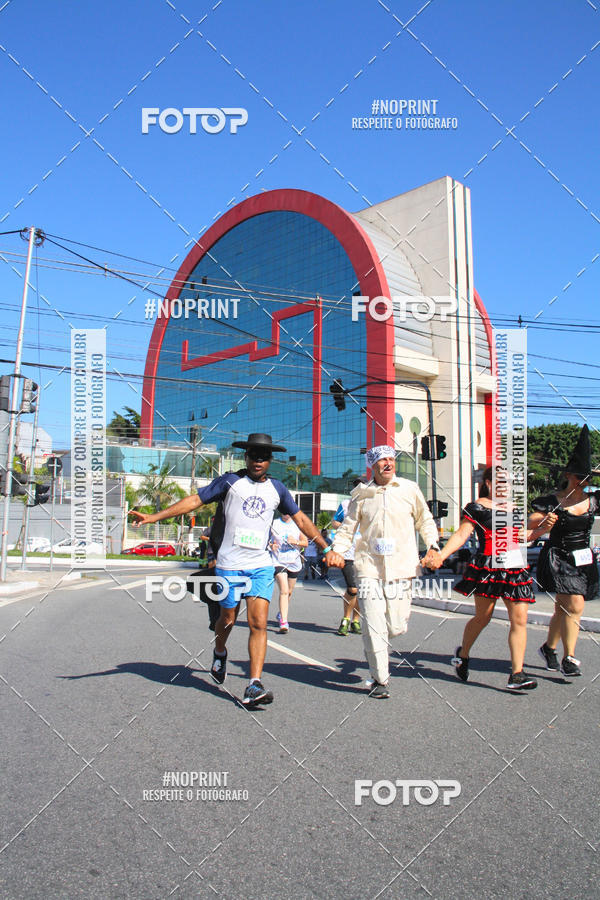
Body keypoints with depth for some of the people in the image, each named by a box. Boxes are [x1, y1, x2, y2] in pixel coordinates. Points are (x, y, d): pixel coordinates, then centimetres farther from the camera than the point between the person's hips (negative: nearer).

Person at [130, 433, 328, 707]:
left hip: (261, 566, 2)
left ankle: (254, 686, -8)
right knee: (228, 618, 12)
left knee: (259, 623, -9)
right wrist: (154, 516, -9)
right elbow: (195, 500, -2)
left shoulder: (277, 489, 10)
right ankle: (219, 653, 44)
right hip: (230, 564, -1)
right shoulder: (230, 481, 0)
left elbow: (301, 520, 18)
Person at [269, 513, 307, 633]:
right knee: (284, 590, -19)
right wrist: (271, 545, -16)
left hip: (294, 562, 4)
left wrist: (296, 542, -11)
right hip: (278, 561, -4)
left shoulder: (298, 524, 5)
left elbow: (305, 542, 9)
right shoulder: (274, 524, -1)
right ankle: (283, 622, -22)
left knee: (289, 592, 16)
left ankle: (281, 613, 42)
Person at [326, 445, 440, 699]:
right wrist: (336, 550, -4)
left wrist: (432, 546, 3)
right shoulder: (361, 494, 7)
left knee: (397, 626, 2)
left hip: (401, 569, 1)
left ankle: (373, 647, 37)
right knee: (374, 628, -6)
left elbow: (425, 520, 17)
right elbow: (347, 527, 13)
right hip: (369, 568, 0)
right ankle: (380, 680, 10)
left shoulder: (409, 490, 7)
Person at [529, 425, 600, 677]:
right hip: (558, 559, -5)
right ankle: (569, 658, -5)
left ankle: (548, 647, 32)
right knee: (575, 605, -15)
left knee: (563, 608, 12)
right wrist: (544, 522, -30)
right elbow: (529, 522, -9)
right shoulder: (553, 502, -8)